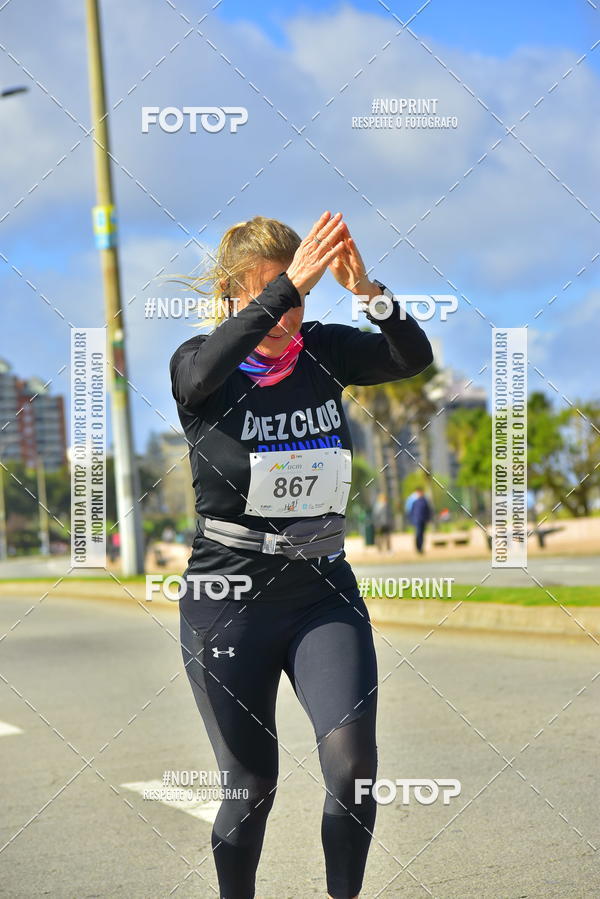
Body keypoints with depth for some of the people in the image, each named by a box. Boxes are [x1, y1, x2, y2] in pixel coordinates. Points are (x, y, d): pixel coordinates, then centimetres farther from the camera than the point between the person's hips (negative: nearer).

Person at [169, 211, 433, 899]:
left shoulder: (324, 351, 0)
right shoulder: (198, 364, -7)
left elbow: (414, 357, -16)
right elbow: (203, 371, -32)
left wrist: (366, 288, -35)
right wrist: (289, 287, -42)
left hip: (323, 593, 2)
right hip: (228, 602, -2)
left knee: (352, 759, -16)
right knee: (251, 783, 5)